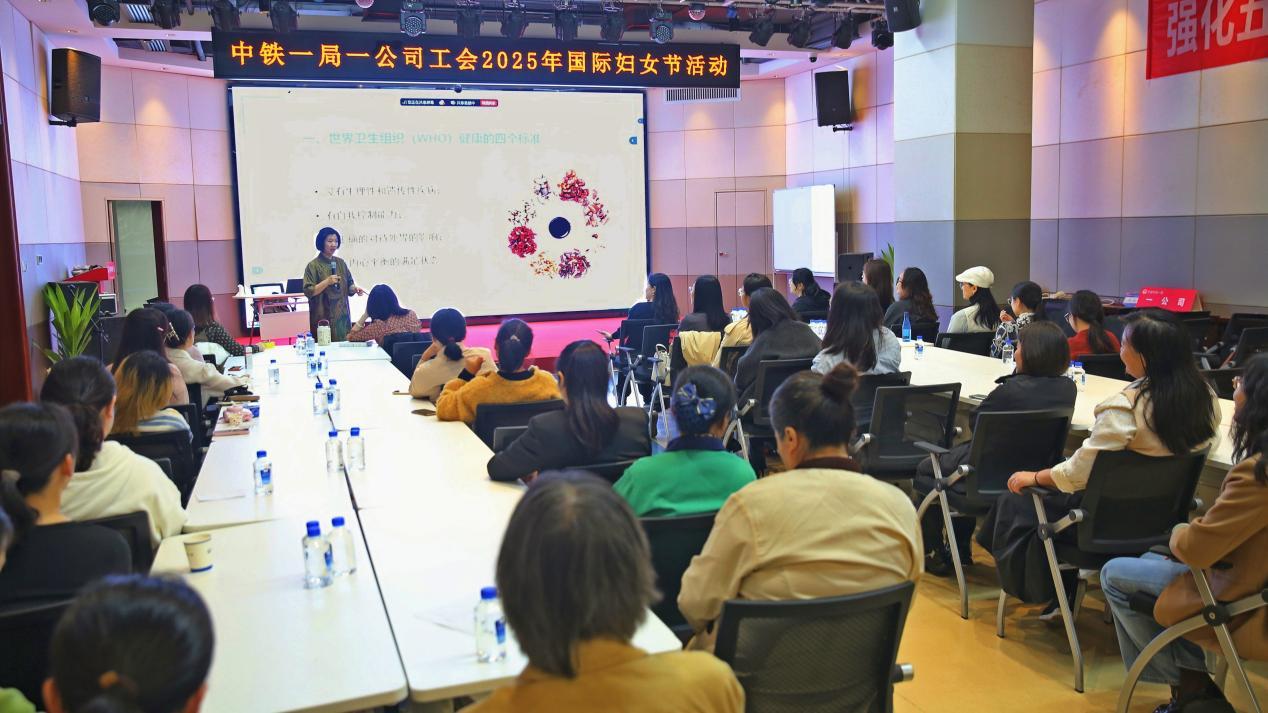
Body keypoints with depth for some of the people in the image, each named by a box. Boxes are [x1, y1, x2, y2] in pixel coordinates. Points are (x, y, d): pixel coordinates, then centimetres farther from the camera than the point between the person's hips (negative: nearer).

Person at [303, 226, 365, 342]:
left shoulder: (341, 263, 10)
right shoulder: (313, 265, -5)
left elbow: (349, 286, 14)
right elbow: (308, 291, -11)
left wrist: (355, 289, -7)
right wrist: (327, 282, -20)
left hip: (342, 315, 5)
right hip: (323, 317, -5)